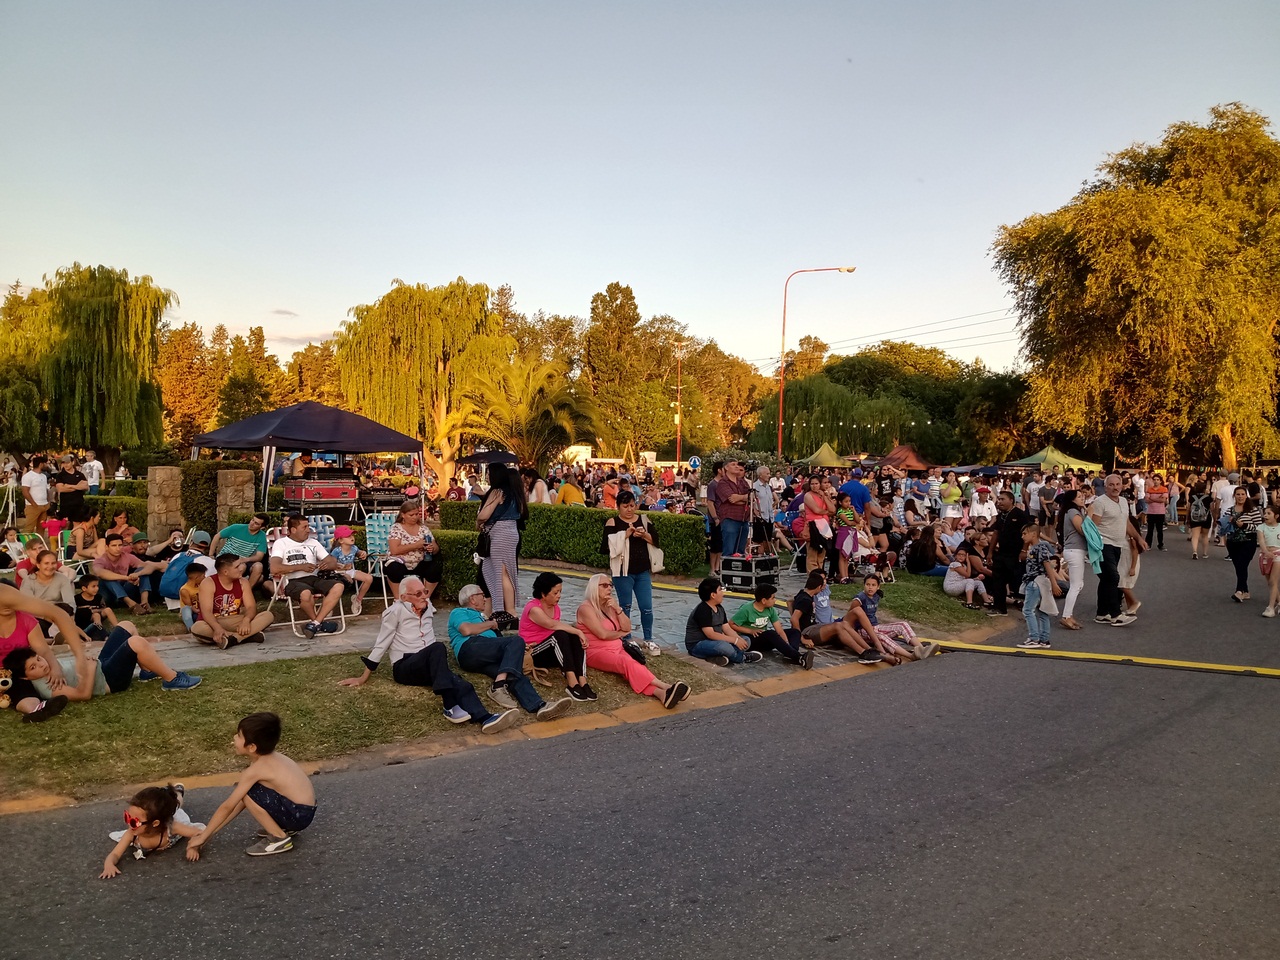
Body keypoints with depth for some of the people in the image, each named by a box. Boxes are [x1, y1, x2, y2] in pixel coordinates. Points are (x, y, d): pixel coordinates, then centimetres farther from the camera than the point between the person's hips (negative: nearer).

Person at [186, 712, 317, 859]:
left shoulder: (255, 769, -15)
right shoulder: (270, 757, 9)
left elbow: (227, 807, -8)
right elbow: (237, 803, 15)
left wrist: (203, 837, 2)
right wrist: (210, 832, 14)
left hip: (299, 814, -9)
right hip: (304, 810, 9)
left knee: (247, 793, -12)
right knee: (243, 793, 14)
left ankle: (279, 838, -3)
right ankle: (286, 828, 20)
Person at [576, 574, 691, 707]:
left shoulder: (609, 606, 16)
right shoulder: (585, 608, -7)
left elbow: (627, 628, 9)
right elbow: (603, 634, -15)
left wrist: (618, 609, -6)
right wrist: (621, 633, 3)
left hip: (617, 649, 6)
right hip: (596, 653, -6)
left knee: (630, 668, -29)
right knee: (627, 663, -35)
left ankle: (660, 693, -57)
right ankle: (665, 687, -51)